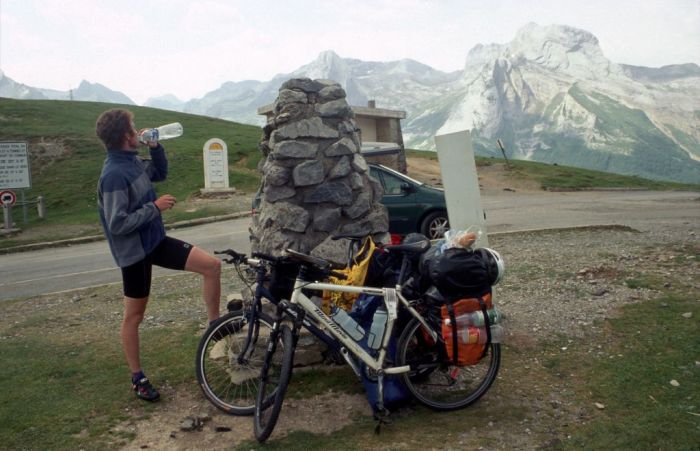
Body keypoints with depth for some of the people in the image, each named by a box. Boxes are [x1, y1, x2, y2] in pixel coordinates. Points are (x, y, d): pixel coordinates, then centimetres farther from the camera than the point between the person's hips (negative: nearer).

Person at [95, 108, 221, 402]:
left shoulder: (133, 162, 3)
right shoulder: (114, 175, -23)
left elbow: (160, 173, 21)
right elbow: (117, 225, -26)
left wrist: (155, 146, 5)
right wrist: (155, 207, -21)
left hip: (156, 240, 8)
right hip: (134, 251, -8)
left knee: (212, 265, -3)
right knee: (134, 315, 7)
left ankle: (214, 325, 11)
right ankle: (137, 378, 22)